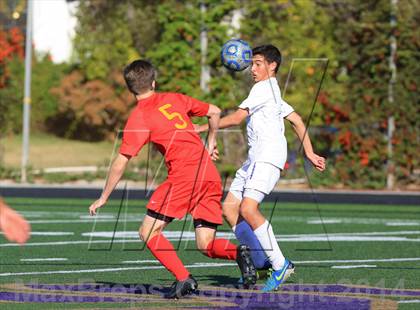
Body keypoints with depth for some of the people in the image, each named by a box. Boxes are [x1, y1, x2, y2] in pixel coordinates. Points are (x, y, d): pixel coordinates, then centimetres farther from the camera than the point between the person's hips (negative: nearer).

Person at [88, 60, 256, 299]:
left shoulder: (140, 116, 2)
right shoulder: (175, 99, 18)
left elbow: (121, 162, -1)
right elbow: (214, 112, 24)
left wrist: (104, 198, 7)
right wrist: (211, 143, 37)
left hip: (183, 176, -6)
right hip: (211, 175, 6)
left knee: (148, 233, 3)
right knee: (206, 245, 11)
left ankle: (184, 279, -12)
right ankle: (238, 252, -19)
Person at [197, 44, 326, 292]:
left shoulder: (264, 87, -5)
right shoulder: (272, 93, 25)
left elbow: (237, 118, -9)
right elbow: (297, 121, 26)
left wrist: (201, 129, -3)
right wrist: (309, 153, 22)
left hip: (268, 158, -10)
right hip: (255, 159, 10)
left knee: (248, 209, -23)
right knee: (230, 208, 2)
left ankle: (280, 264, -18)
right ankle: (261, 262, 4)